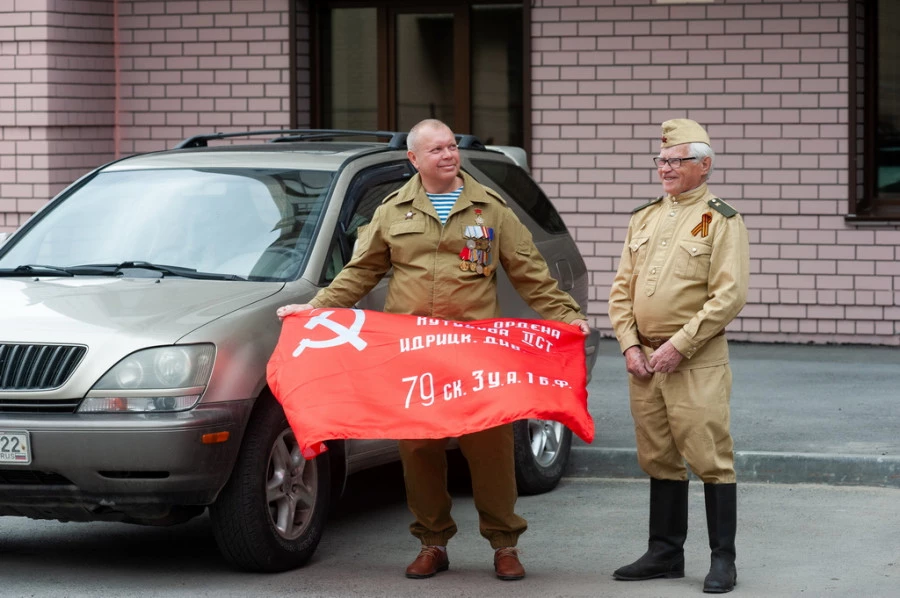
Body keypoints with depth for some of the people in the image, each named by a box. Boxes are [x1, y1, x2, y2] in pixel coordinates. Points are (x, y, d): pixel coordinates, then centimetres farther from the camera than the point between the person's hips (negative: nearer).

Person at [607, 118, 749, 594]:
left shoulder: (720, 220, -3)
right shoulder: (644, 219, 16)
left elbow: (729, 295, -12)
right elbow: (621, 289, 16)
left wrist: (678, 346, -16)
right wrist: (630, 345, 1)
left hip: (697, 361, -6)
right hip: (645, 361, 6)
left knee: (710, 458, -6)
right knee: (658, 459, 12)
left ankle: (722, 559, 0)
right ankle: (665, 553, 21)